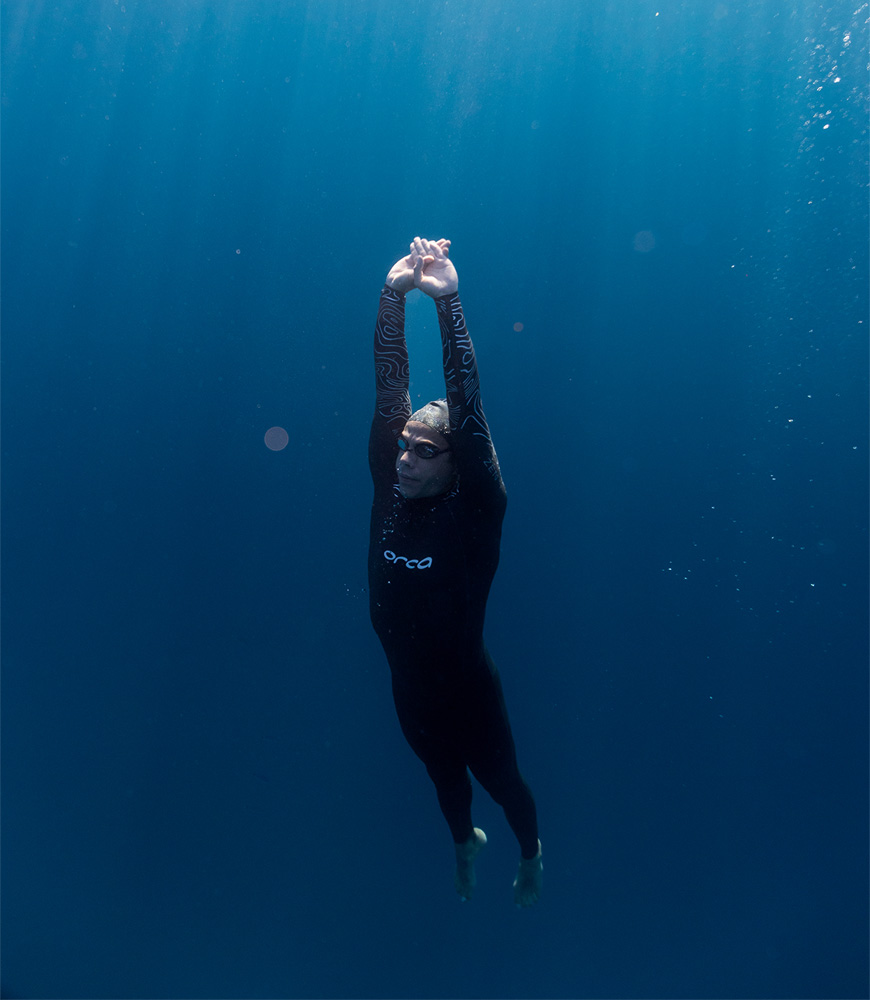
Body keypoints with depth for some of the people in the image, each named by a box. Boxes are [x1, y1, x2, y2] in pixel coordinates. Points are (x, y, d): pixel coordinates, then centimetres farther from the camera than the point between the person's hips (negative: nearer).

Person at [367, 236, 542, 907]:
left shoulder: (476, 510, -25)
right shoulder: (391, 490, -14)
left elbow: (469, 410, -36)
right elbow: (390, 393, -19)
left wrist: (448, 302, -40)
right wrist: (394, 296, -26)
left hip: (467, 688, -4)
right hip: (409, 685, 4)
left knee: (499, 779, 23)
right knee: (443, 773, 31)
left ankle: (531, 854, 55)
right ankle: (465, 841, 62)